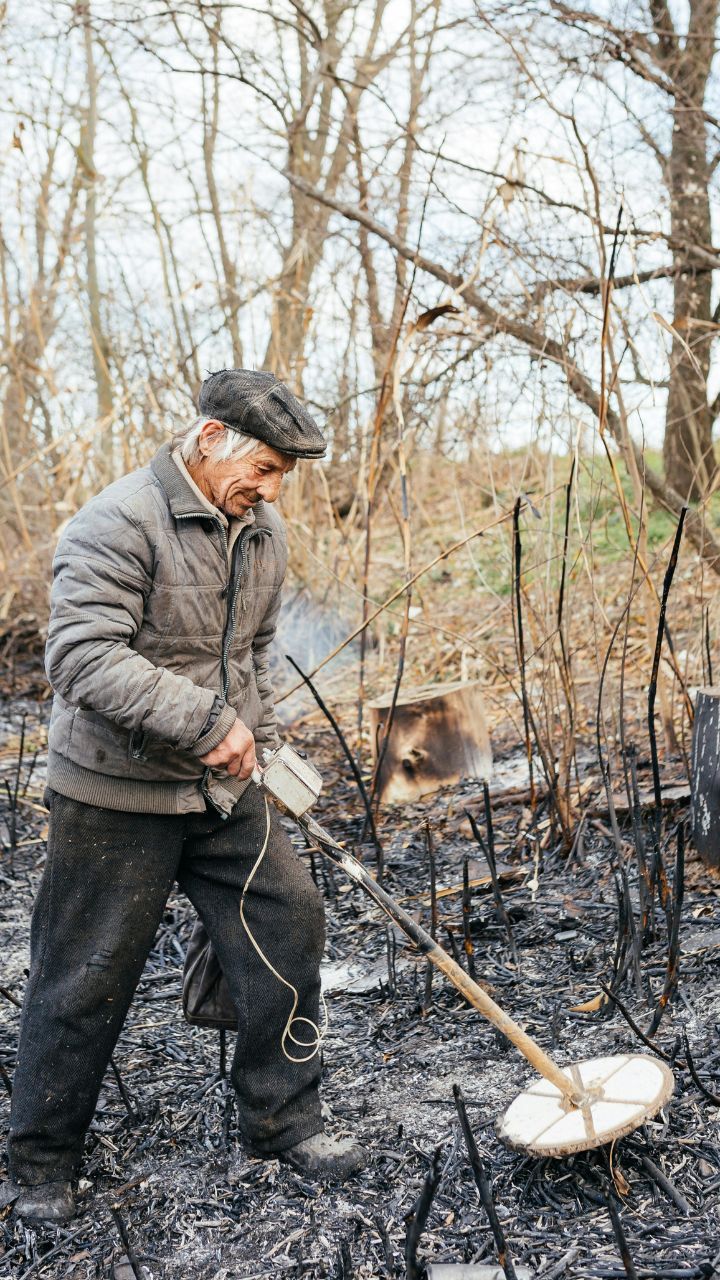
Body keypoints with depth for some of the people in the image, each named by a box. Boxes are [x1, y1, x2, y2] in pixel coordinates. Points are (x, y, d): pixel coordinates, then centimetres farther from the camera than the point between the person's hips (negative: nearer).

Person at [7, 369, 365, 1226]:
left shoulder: (262, 534, 7)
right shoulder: (118, 523, -18)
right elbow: (83, 658, -28)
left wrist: (256, 740, 14)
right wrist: (206, 721, -30)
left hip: (223, 793, 7)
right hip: (117, 799, -7)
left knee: (288, 924, 6)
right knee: (85, 978, 4)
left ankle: (280, 1116, 24)